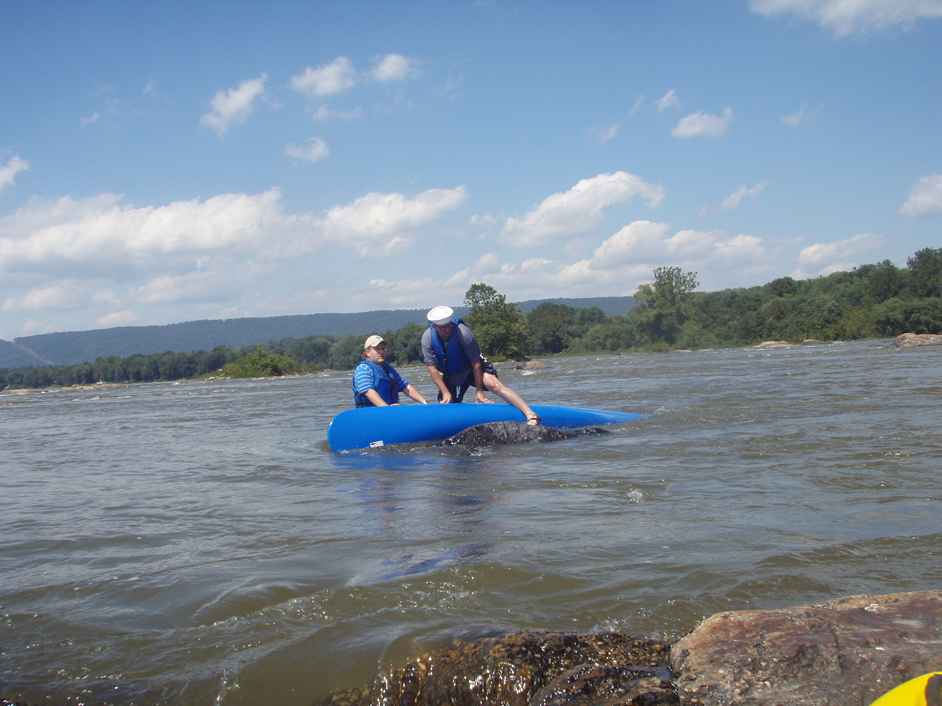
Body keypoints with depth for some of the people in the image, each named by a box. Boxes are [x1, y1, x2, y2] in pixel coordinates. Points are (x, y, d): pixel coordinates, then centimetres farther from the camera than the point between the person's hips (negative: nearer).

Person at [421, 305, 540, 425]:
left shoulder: (463, 332, -30)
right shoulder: (427, 338, -20)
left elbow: (476, 362, -24)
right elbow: (432, 368, -15)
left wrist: (479, 391, -20)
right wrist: (445, 392, -18)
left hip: (471, 368, -5)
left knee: (493, 384, -26)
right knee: (447, 405, 0)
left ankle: (531, 414, -37)